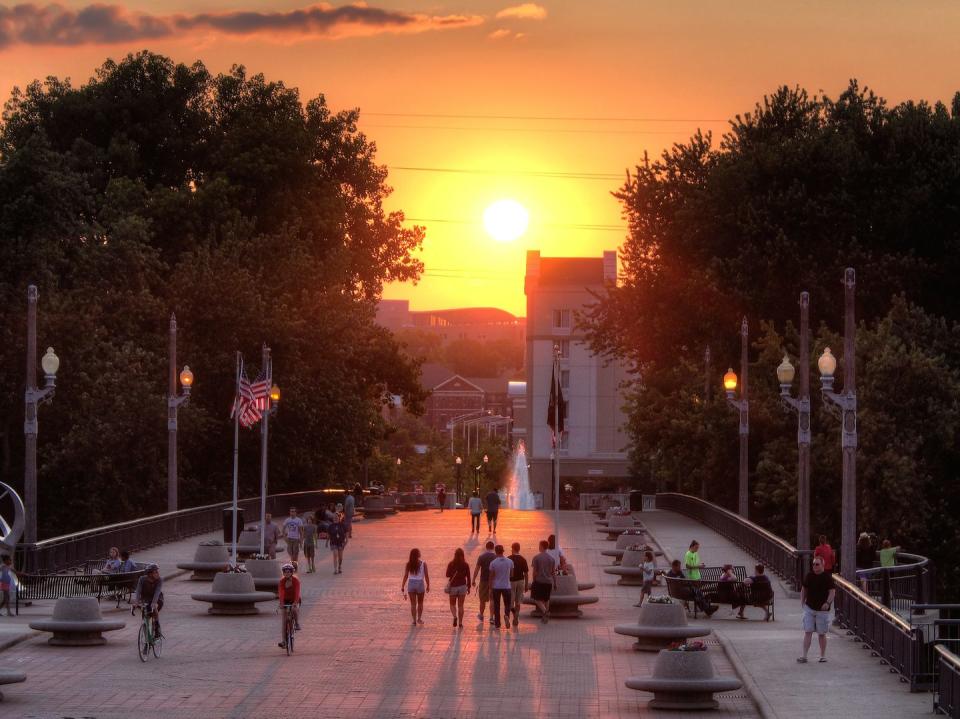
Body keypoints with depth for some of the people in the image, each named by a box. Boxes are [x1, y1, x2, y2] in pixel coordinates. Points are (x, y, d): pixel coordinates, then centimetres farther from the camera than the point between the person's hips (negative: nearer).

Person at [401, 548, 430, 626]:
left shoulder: (408, 564, -3)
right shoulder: (423, 563, -5)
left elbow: (405, 576, -5)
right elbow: (426, 576, -5)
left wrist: (402, 586, 1)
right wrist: (428, 585, 5)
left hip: (411, 584, 1)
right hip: (420, 583, -1)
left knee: (413, 604, 7)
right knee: (420, 603, 19)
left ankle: (414, 620, 6)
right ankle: (419, 618, 17)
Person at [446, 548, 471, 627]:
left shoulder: (451, 564, -6)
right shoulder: (465, 565, -4)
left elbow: (447, 575, -5)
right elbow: (468, 577, -1)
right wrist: (469, 587, 9)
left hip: (453, 586, -1)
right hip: (462, 586, 1)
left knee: (452, 604, 13)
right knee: (460, 605, 8)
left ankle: (455, 616, -13)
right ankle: (460, 622, 6)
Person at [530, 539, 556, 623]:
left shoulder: (536, 558, -8)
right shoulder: (552, 559, 4)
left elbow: (535, 571, -8)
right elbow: (553, 572, 7)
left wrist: (534, 580, 4)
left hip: (539, 581, -4)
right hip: (548, 581, 4)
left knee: (537, 599, 2)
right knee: (546, 599, 14)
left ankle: (544, 611, -22)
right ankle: (546, 616, 13)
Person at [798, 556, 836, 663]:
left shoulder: (827, 577, -6)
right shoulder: (809, 576, 8)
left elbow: (832, 591, -10)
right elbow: (804, 589, 19)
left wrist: (828, 603, -23)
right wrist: (802, 601, 8)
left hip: (822, 610, -3)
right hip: (809, 608, 3)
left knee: (821, 633, 5)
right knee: (807, 632, -3)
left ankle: (823, 656, 18)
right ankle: (804, 656, -5)